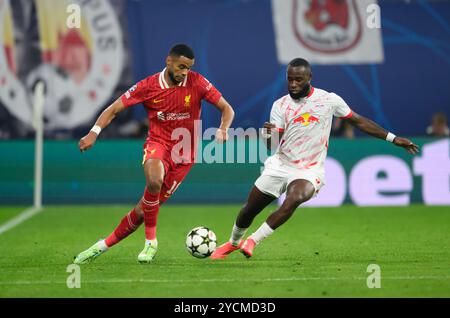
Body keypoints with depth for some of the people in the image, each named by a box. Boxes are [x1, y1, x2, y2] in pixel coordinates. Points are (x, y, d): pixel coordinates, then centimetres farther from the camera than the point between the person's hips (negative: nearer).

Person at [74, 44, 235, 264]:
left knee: (145, 208, -1)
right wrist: (94, 132, -18)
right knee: (154, 180, -36)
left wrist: (223, 129, -23)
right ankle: (150, 242, -19)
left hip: (184, 154, 1)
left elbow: (227, 109, -2)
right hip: (158, 143, -1)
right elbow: (114, 109, -2)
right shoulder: (148, 86, -7)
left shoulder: (196, 83, -7)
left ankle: (103, 246, 17)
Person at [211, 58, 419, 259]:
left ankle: (252, 241, -25)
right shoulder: (280, 105, 1)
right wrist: (268, 134, -29)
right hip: (280, 166, 3)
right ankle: (233, 243, 40)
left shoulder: (329, 100, -3)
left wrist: (393, 138, 5)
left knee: (294, 199, -34)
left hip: (309, 171, -3)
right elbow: (271, 145, -4)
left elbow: (359, 121, 7)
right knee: (249, 209, 9)